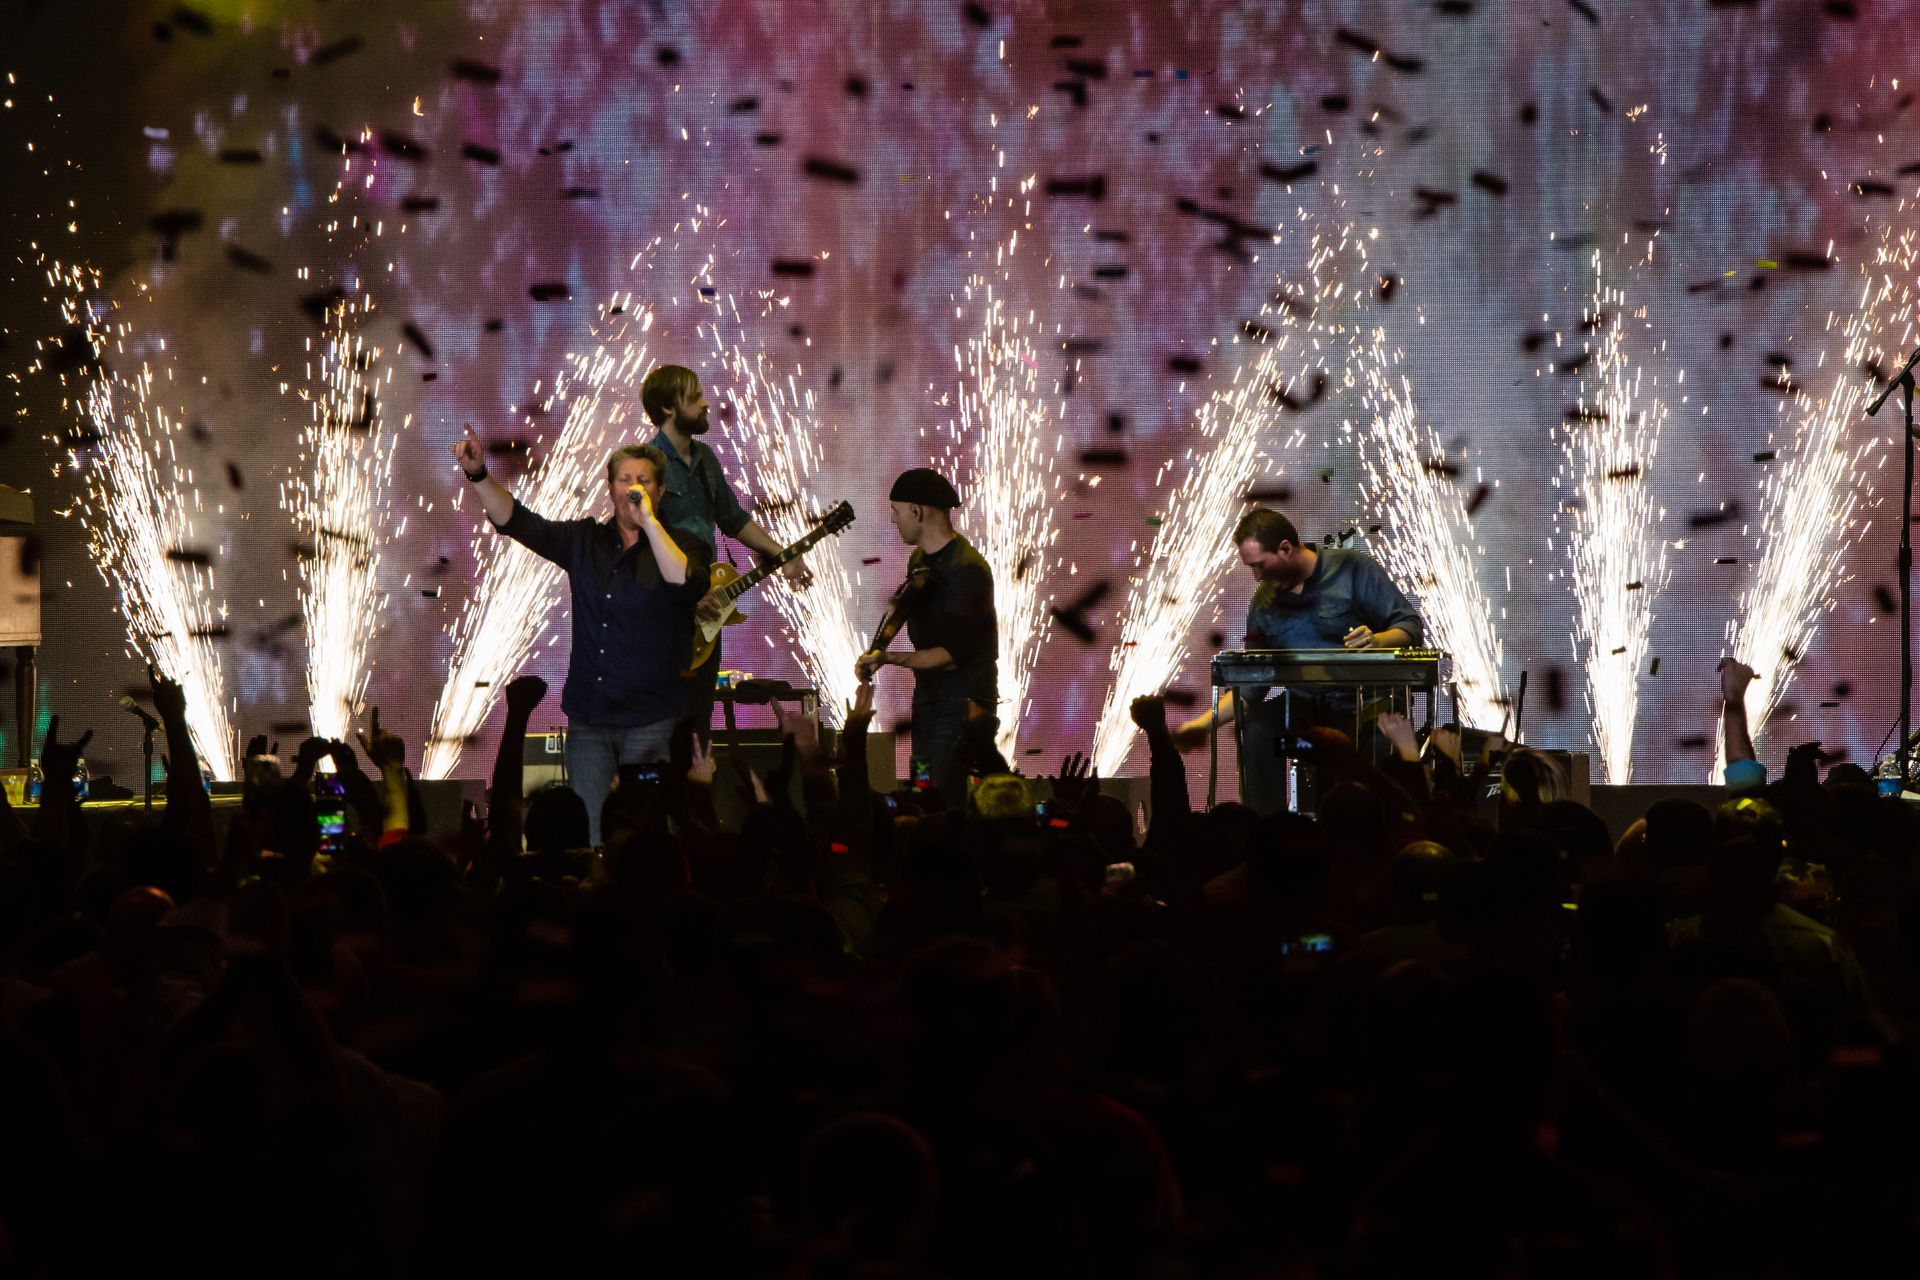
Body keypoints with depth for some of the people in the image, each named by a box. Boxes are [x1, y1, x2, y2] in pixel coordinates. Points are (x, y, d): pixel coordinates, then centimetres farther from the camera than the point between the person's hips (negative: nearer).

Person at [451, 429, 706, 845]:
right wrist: (477, 474, -12)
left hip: (651, 721, -4)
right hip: (588, 718, 4)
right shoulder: (585, 541, 10)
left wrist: (648, 520, -20)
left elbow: (685, 583, -23)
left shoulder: (678, 545, -1)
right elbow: (515, 521, 3)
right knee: (588, 838, 1)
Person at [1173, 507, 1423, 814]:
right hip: (1307, 706, 4)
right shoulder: (1265, 602, 12)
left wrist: (1377, 640, -27)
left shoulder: (1351, 568, -3)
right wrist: (1207, 721, 2)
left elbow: (1411, 626, -5)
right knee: (1257, 725, -26)